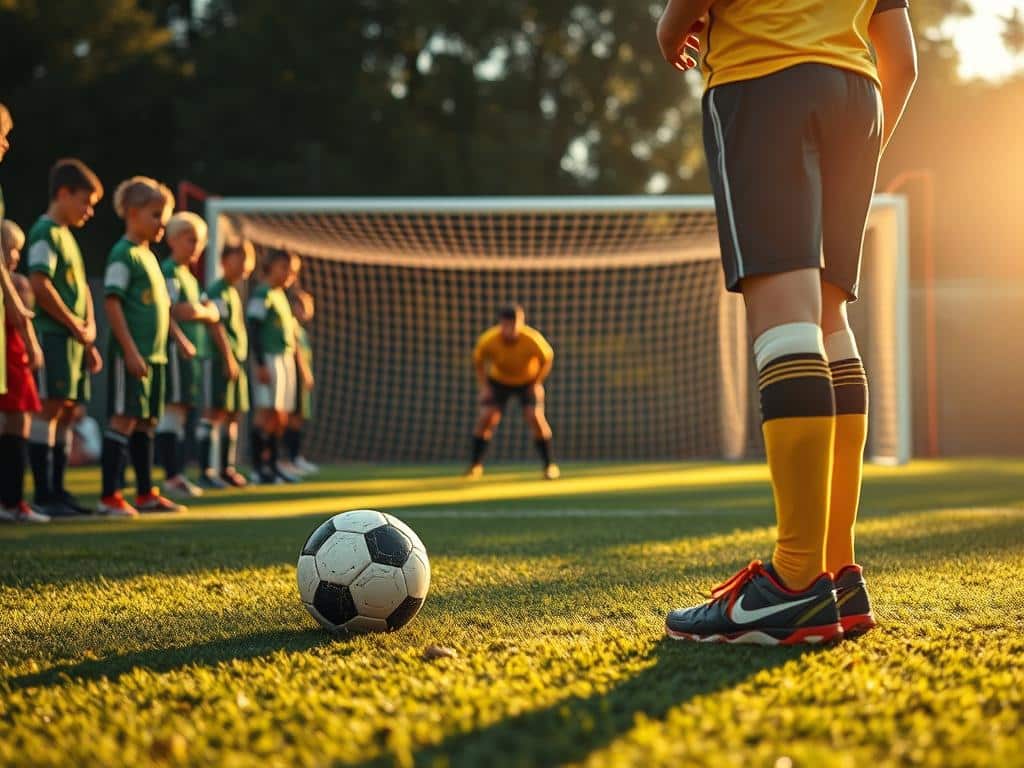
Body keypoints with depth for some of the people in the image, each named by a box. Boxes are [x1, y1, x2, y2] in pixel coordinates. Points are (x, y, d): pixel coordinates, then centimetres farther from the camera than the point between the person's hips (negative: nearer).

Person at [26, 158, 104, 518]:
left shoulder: (67, 236, 21)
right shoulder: (46, 232, -8)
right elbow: (40, 285, -18)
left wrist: (89, 333, 11)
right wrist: (76, 326, -12)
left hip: (74, 338, 9)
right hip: (53, 334, -9)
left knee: (67, 410, 9)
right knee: (50, 407, -10)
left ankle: (57, 490, 13)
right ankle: (44, 495, -11)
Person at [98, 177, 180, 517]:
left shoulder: (149, 256, 18)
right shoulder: (123, 254, -9)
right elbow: (112, 302, -17)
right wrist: (131, 351, -21)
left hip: (154, 355, 9)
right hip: (131, 354, -9)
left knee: (146, 422, 12)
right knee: (124, 419, -9)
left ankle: (146, 494, 19)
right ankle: (109, 497, -7)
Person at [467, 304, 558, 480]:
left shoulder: (533, 339, -32)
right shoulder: (488, 340, -29)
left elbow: (548, 358, -11)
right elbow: (478, 361, -7)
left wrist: (537, 383, -12)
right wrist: (484, 386, -10)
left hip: (528, 382, -1)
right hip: (498, 381, 1)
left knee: (536, 417, -16)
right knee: (486, 417, -11)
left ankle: (550, 465, -2)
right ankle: (476, 465, 3)